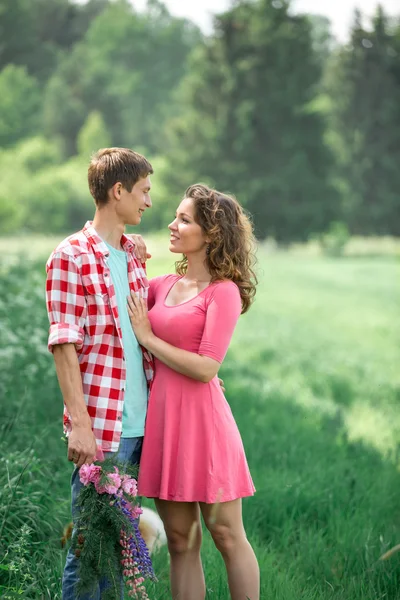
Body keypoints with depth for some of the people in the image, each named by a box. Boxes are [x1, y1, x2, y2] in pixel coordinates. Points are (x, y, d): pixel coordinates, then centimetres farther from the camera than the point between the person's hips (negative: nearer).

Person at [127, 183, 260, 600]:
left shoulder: (223, 291, -8)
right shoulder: (165, 285, 11)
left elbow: (206, 367, -16)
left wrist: (148, 338, -9)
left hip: (201, 420, -7)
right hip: (161, 419, 7)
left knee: (226, 536, 2)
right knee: (181, 542, 11)